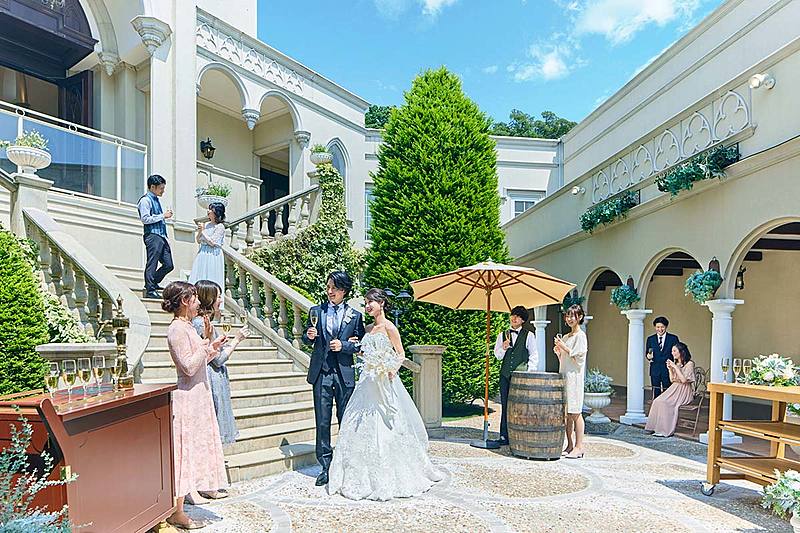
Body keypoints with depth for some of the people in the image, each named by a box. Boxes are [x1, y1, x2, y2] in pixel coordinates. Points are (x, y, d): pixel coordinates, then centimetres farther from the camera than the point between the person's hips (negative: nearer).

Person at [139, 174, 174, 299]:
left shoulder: (156, 200, 21)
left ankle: (153, 283, 24)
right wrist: (163, 216, -12)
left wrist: (165, 215, 14)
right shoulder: (145, 200, -6)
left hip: (161, 236, 9)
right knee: (152, 264, -5)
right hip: (152, 236, -9)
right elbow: (145, 218, -14)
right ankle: (150, 290, 2)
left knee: (168, 265, 8)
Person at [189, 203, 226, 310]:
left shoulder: (220, 227, -9)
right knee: (200, 278, 8)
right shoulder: (206, 224, 10)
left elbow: (212, 242, -15)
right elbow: (198, 241, 14)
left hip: (213, 256, -7)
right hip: (203, 254, 7)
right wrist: (199, 231, -4)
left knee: (211, 280, -4)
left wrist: (203, 231, -9)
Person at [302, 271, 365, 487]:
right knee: (322, 421, 4)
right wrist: (309, 336, -9)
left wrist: (343, 345, -12)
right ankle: (325, 467, 15)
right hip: (321, 373, 1)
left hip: (344, 373, -1)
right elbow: (306, 341, 13)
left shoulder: (355, 315, 3)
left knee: (346, 420, 6)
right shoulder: (316, 311, 7)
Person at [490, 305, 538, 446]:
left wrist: (529, 373, -5)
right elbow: (497, 355, 15)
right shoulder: (502, 335, 15)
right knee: (505, 406, 5)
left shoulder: (529, 335, 6)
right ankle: (504, 436, 10)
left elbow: (533, 356, 5)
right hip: (505, 374, 3)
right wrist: (503, 348, -6)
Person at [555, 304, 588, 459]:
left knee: (575, 413, -5)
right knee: (566, 413, 8)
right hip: (564, 376, 8)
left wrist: (564, 347, -13)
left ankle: (579, 447, 1)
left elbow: (578, 358, -13)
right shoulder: (565, 337, 16)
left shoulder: (580, 336, -7)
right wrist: (558, 351, 3)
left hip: (574, 376, -8)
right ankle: (570, 445, 15)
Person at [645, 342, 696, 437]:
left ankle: (665, 430, -19)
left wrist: (675, 367, -16)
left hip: (684, 391, -7)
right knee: (657, 401, -19)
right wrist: (670, 368, 2)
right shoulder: (675, 363, 17)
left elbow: (683, 380, -17)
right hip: (674, 389, 7)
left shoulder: (689, 364, -7)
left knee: (665, 403, -27)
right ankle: (658, 427, -19)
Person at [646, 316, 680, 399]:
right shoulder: (650, 339, 10)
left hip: (668, 370, -1)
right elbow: (647, 353, 14)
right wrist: (649, 356, -9)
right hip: (655, 370, 1)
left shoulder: (673, 338, 4)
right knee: (656, 393, 2)